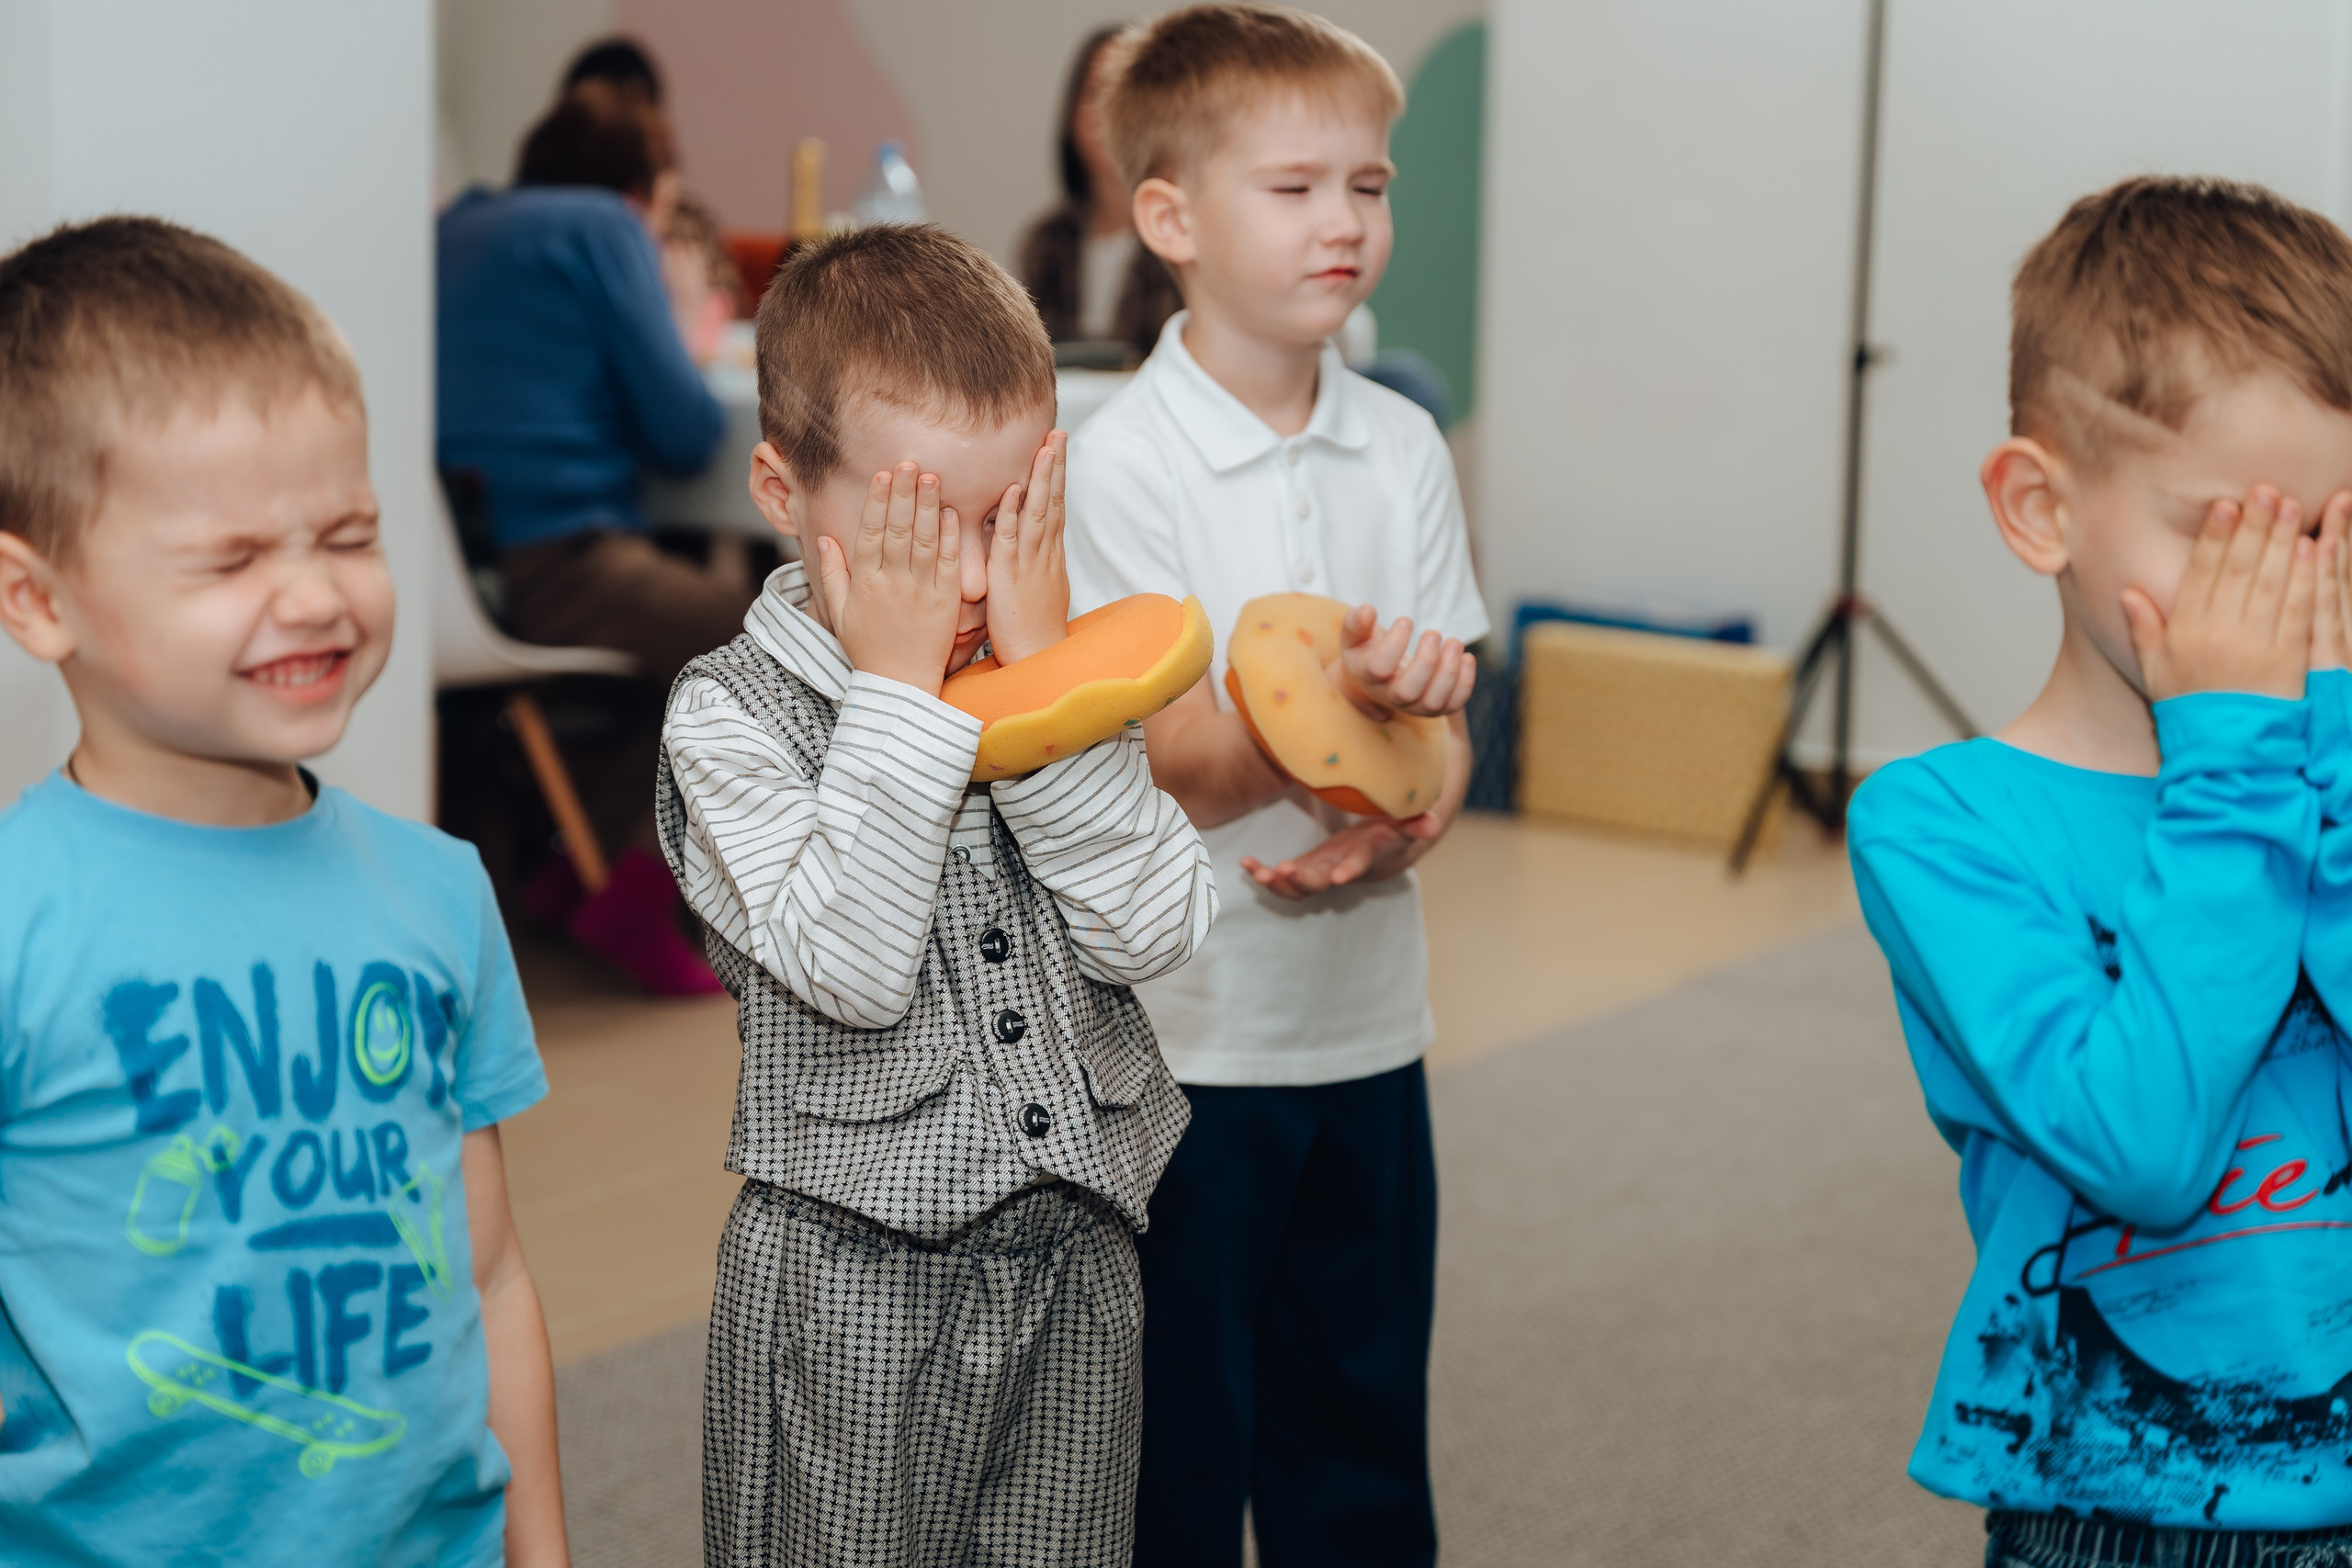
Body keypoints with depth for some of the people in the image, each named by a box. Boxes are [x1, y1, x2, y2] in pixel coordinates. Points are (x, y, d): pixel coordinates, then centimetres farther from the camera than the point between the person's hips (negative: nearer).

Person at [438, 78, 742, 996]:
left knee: (696, 614, 26)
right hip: (548, 557, -9)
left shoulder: (456, 228, 22)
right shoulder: (604, 228, -2)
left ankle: (576, 866, 17)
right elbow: (686, 432, -7)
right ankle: (637, 896, -6)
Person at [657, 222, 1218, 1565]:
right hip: (853, 1279, -4)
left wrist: (1044, 674, -14)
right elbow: (850, 967, -22)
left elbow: (1153, 931, -10)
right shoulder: (730, 715, -9)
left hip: (1077, 1262, 4)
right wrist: (902, 691, -19)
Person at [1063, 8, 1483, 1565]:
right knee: (1175, 1440, 6)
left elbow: (1445, 732, 5)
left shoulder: (1403, 448, 4)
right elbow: (1165, 768, -17)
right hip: (1183, 1027, -5)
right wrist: (1344, 691, -34)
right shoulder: (1119, 462, -12)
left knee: (1361, 1431, 15)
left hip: (1368, 1018, 5)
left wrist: (1399, 825, -17)